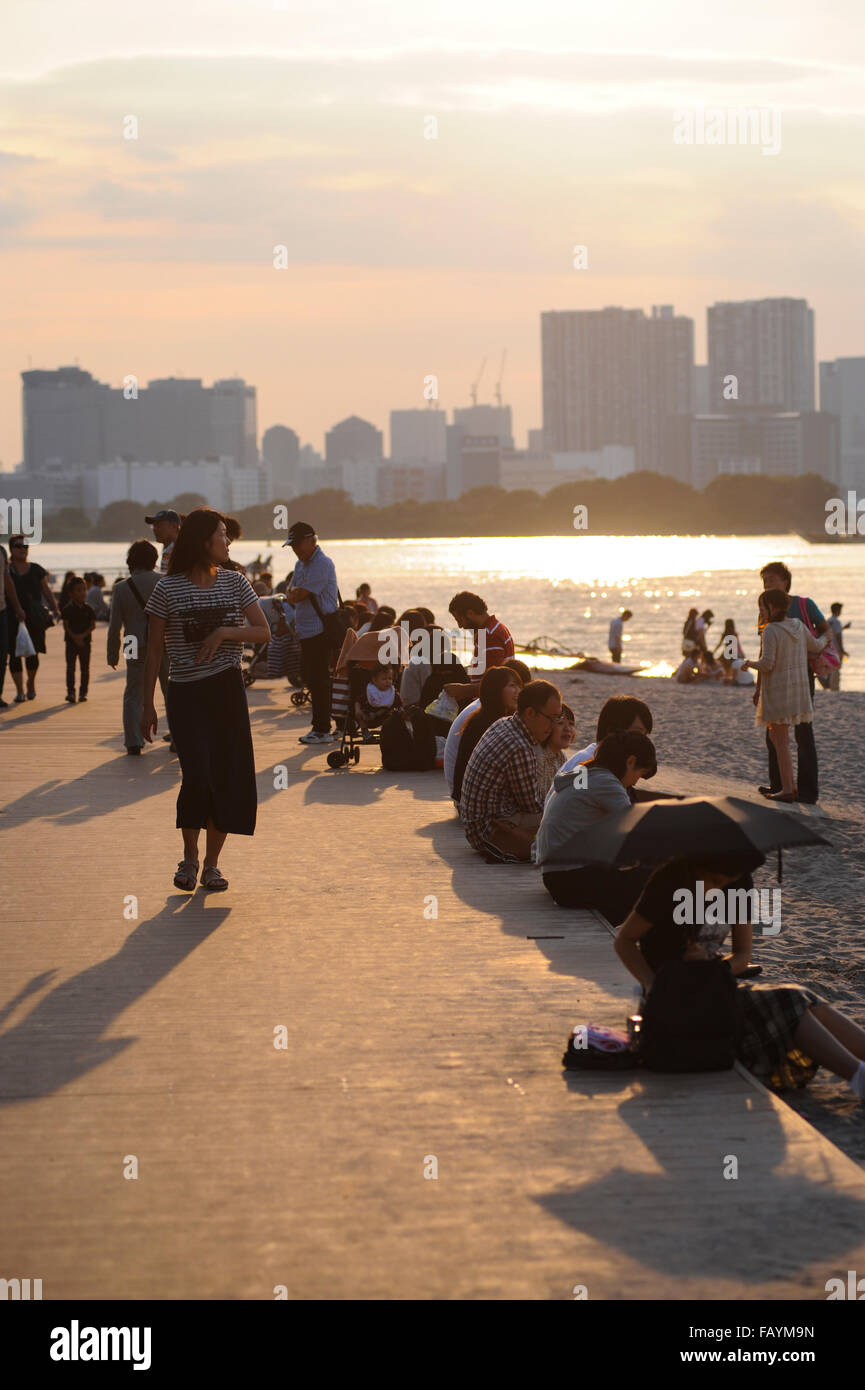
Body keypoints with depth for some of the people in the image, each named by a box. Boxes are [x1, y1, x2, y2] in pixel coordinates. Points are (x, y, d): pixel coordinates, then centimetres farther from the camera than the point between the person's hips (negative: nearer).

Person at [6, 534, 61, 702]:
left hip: (34, 618, 1)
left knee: (32, 653, 2)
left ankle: (31, 683, 28)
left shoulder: (36, 570, 9)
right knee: (14, 654, -6)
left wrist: (55, 609, 3)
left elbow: (47, 590, 12)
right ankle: (19, 690, -2)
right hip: (12, 619, -1)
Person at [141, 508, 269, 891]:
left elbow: (263, 632, 4)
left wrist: (225, 632, -14)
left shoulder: (234, 583, 6)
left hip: (228, 690, 3)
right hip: (186, 694, -3)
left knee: (228, 778, 0)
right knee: (198, 775, -14)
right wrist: (147, 703, -4)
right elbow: (154, 649, -1)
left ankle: (212, 863, 11)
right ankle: (190, 857, 6)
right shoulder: (168, 589, -3)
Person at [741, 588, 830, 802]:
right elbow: (815, 646, 19)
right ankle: (790, 785, 16)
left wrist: (749, 664, -3)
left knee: (781, 740, -2)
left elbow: (767, 664, -22)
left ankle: (787, 789, -2)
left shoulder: (771, 631, -18)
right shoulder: (797, 625, 4)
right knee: (774, 735, 18)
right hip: (798, 688, 8)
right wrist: (825, 638, 41)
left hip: (777, 691, -8)